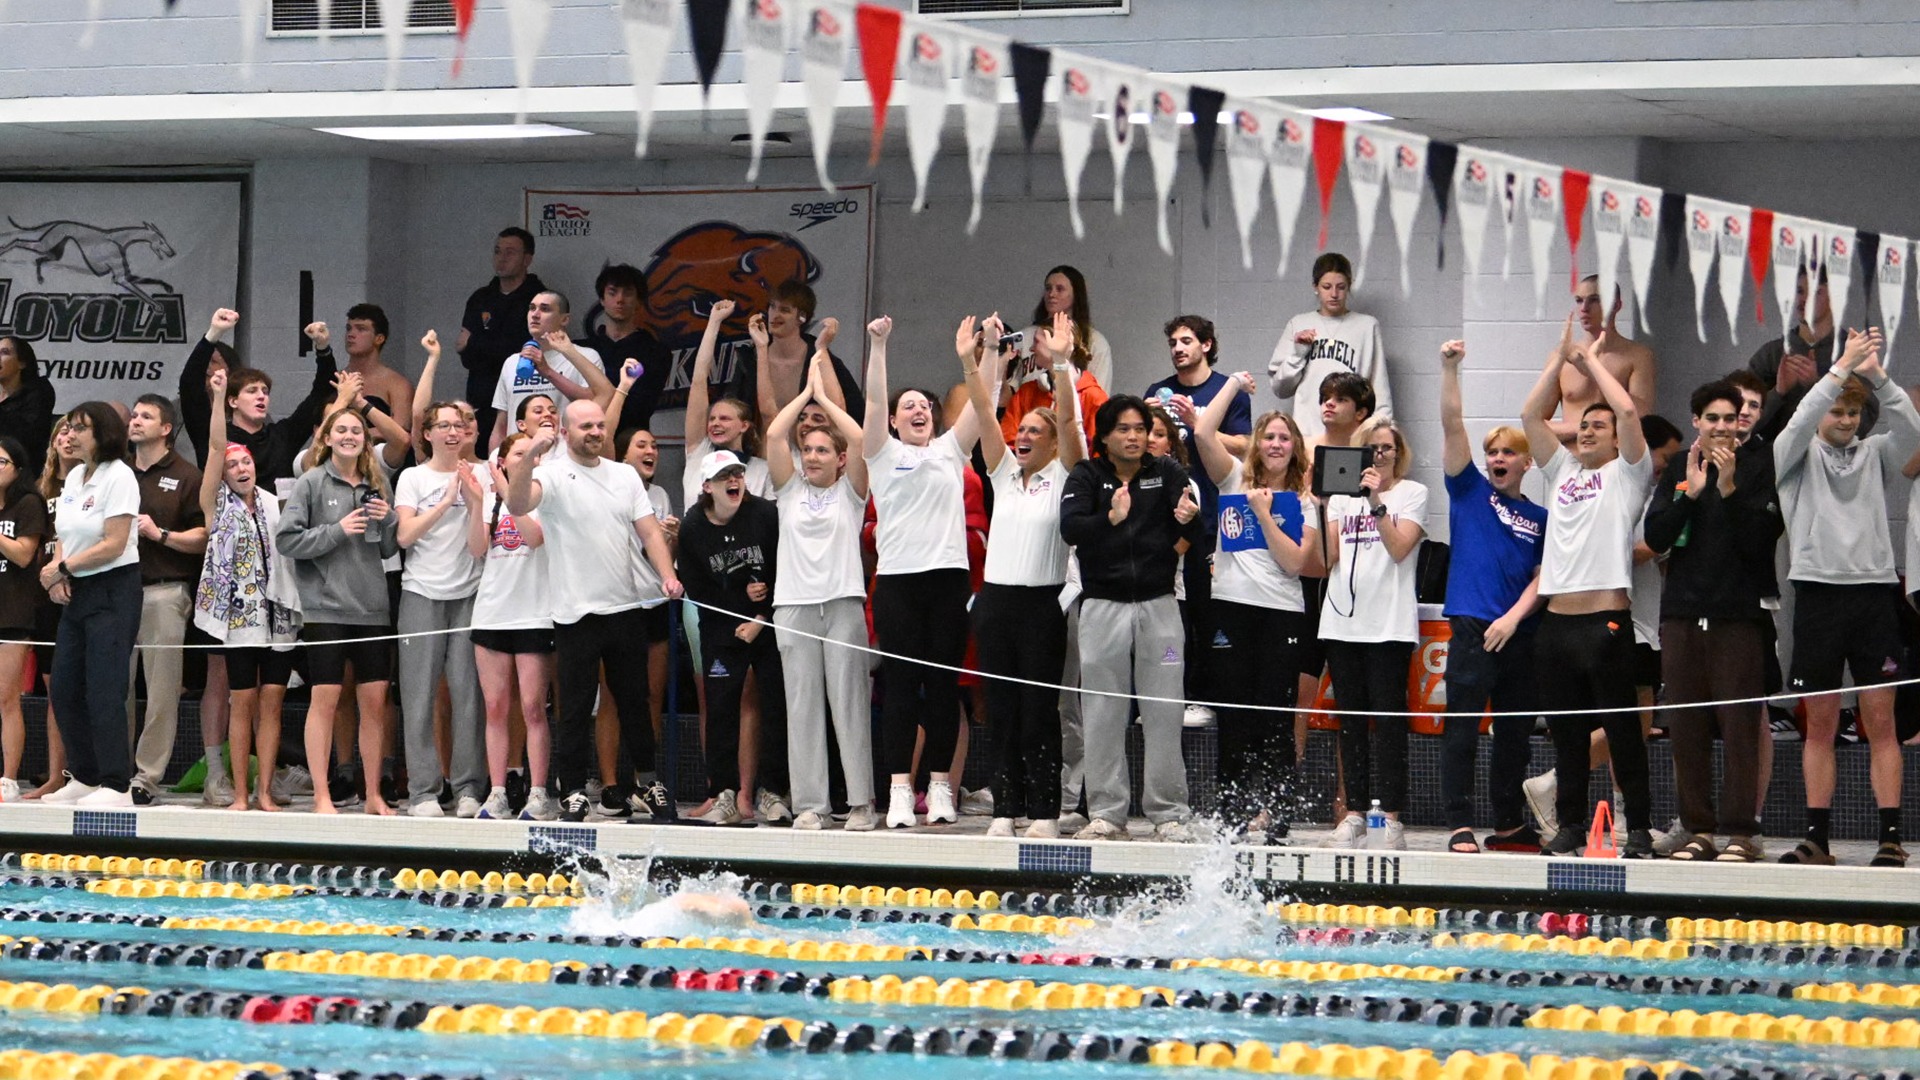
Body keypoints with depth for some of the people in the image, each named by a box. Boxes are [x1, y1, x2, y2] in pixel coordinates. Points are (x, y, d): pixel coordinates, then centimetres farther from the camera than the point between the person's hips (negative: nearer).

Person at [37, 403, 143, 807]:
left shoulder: (118, 476, -12)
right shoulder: (73, 477, 13)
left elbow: (114, 544, -17)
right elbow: (64, 536, 15)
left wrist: (62, 567, -13)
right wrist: (58, 572, -4)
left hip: (114, 590, -9)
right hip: (77, 592, 9)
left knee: (104, 692, -11)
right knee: (65, 690, 9)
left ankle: (116, 786, -9)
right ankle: (84, 778, 18)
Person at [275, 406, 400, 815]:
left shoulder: (375, 486, 13)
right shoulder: (312, 483, -1)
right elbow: (285, 539, -7)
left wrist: (388, 520, -2)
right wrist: (336, 531, -13)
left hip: (371, 608, 4)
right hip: (326, 607, -4)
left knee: (374, 702, 4)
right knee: (325, 699, -4)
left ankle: (373, 794, 12)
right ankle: (321, 795, 0)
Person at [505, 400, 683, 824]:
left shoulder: (625, 475, 11)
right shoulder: (552, 474, -5)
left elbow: (649, 531, 8)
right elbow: (517, 505, -24)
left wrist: (667, 575, -8)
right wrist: (529, 457, -38)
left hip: (627, 606, 4)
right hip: (577, 611, -4)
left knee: (635, 702, 14)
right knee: (576, 710, -1)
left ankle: (647, 785, 25)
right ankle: (574, 795, 4)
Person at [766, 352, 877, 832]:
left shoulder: (850, 490, 9)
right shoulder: (790, 488, 14)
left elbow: (860, 440, -4)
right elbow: (773, 435, 3)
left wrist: (825, 397, 6)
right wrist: (807, 390, 9)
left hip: (843, 602, -2)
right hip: (794, 605, 2)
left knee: (850, 701, -3)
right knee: (802, 704, 1)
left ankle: (861, 802, -2)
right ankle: (809, 804, 2)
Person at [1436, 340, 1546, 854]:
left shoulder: (1539, 517, 13)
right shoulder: (1470, 490, 7)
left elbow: (1543, 577, 6)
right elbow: (1452, 425, -3)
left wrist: (1513, 617, -9)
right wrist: (1450, 369, -12)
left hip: (1519, 634, 4)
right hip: (1472, 626, -4)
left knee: (1516, 733, 10)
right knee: (1462, 728, -8)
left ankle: (1509, 825, 21)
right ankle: (1460, 827, -9)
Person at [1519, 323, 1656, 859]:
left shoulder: (1626, 474, 5)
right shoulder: (1562, 471, 21)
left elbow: (1629, 410, -8)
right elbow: (1532, 414, 16)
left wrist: (1592, 360, 4)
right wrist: (1561, 355, 12)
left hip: (1605, 620, -6)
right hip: (1556, 620, 6)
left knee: (1622, 729, -4)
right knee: (1565, 733, 8)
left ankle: (1639, 829, -2)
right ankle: (1571, 826, 13)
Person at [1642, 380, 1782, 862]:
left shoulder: (1758, 467, 3)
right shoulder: (1678, 469, 13)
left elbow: (1759, 540, -6)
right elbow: (1655, 536, 3)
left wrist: (1729, 488, -16)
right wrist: (1690, 493, -10)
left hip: (1739, 614, -4)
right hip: (1682, 613, 4)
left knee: (1740, 724, -7)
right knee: (1686, 727, 3)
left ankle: (1741, 832, -5)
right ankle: (1697, 829, 9)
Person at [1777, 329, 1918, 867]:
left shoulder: (1873, 454, 13)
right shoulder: (1797, 456, 8)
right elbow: (1802, 420, -12)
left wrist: (1876, 375, -17)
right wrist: (1843, 367, -18)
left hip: (1874, 592, 1)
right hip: (1818, 591, -1)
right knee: (1820, 723, 3)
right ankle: (1817, 838, 5)